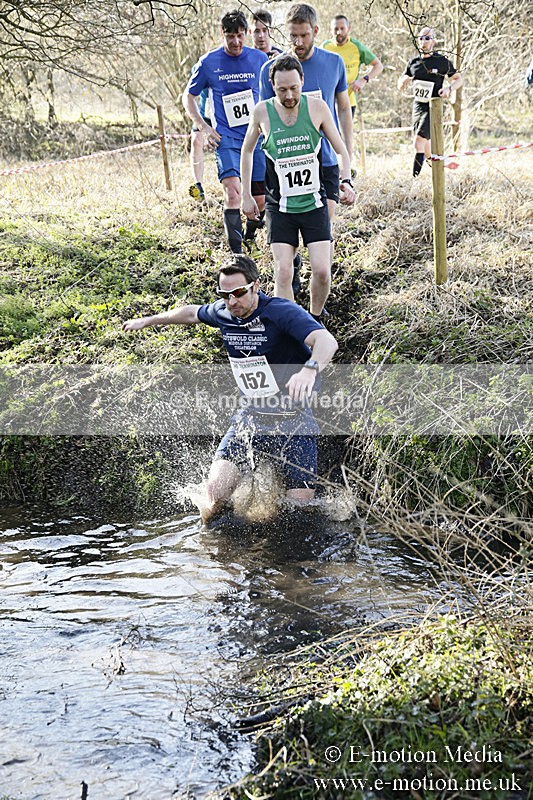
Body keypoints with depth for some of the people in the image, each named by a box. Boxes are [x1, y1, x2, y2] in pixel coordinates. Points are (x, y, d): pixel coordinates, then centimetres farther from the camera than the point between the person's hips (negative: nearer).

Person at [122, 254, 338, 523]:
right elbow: (193, 312, 24)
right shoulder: (222, 313, -1)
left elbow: (327, 341, -36)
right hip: (251, 417, 4)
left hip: (293, 419, -4)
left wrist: (309, 369, -58)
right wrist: (148, 321, 35)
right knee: (217, 490, -14)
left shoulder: (282, 312, -21)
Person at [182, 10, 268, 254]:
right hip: (226, 138, -2)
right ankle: (237, 253, -19)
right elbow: (188, 97, 11)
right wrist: (204, 128, 0)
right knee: (233, 192, -22)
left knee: (260, 200, 4)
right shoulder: (208, 62, 1)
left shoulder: (260, 59, 6)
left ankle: (249, 237, 34)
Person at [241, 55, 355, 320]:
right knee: (282, 273, -10)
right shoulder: (262, 112, -5)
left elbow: (341, 150, 7)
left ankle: (315, 319, 20)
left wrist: (346, 181, -11)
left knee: (322, 270, -7)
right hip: (280, 207, 0)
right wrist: (247, 196, 12)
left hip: (314, 204, 0)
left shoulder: (317, 107, -4)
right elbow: (247, 151, 13)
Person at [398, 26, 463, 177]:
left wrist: (449, 88, -16)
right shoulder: (414, 62, 8)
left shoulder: (442, 61, -5)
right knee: (425, 142, 15)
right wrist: (404, 80, -11)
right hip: (417, 106, 6)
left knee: (418, 144, -18)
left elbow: (459, 79, 4)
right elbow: (400, 87, 13)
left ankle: (414, 178, -18)